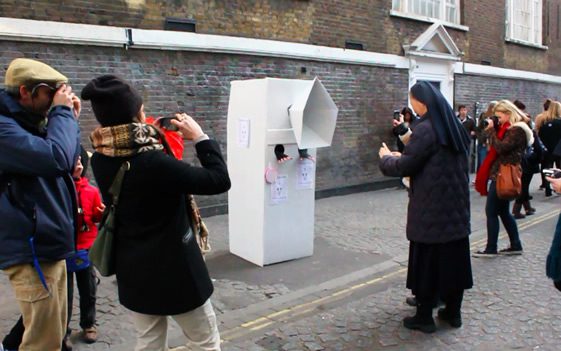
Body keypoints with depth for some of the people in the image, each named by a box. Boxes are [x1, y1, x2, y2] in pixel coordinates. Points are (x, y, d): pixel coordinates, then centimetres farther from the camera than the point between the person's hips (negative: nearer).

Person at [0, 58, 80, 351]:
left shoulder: (30, 124, 13)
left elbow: (69, 164, 19)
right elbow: (56, 158, -31)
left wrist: (70, 119, 8)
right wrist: (62, 113, -17)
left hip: (48, 246, 10)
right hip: (31, 251, -10)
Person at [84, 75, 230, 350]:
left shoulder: (101, 161, -6)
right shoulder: (153, 161, -28)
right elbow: (219, 181, -22)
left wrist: (155, 138, 7)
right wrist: (200, 138, -12)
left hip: (133, 271, 7)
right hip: (173, 270, -7)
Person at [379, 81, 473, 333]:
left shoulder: (425, 129, -18)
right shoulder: (454, 126, 8)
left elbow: (404, 166, -15)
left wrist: (386, 157, 5)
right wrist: (402, 155, 19)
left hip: (430, 208, -8)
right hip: (456, 204, 8)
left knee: (427, 260, 3)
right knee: (455, 257, 14)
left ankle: (424, 317, 13)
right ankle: (453, 312, 25)